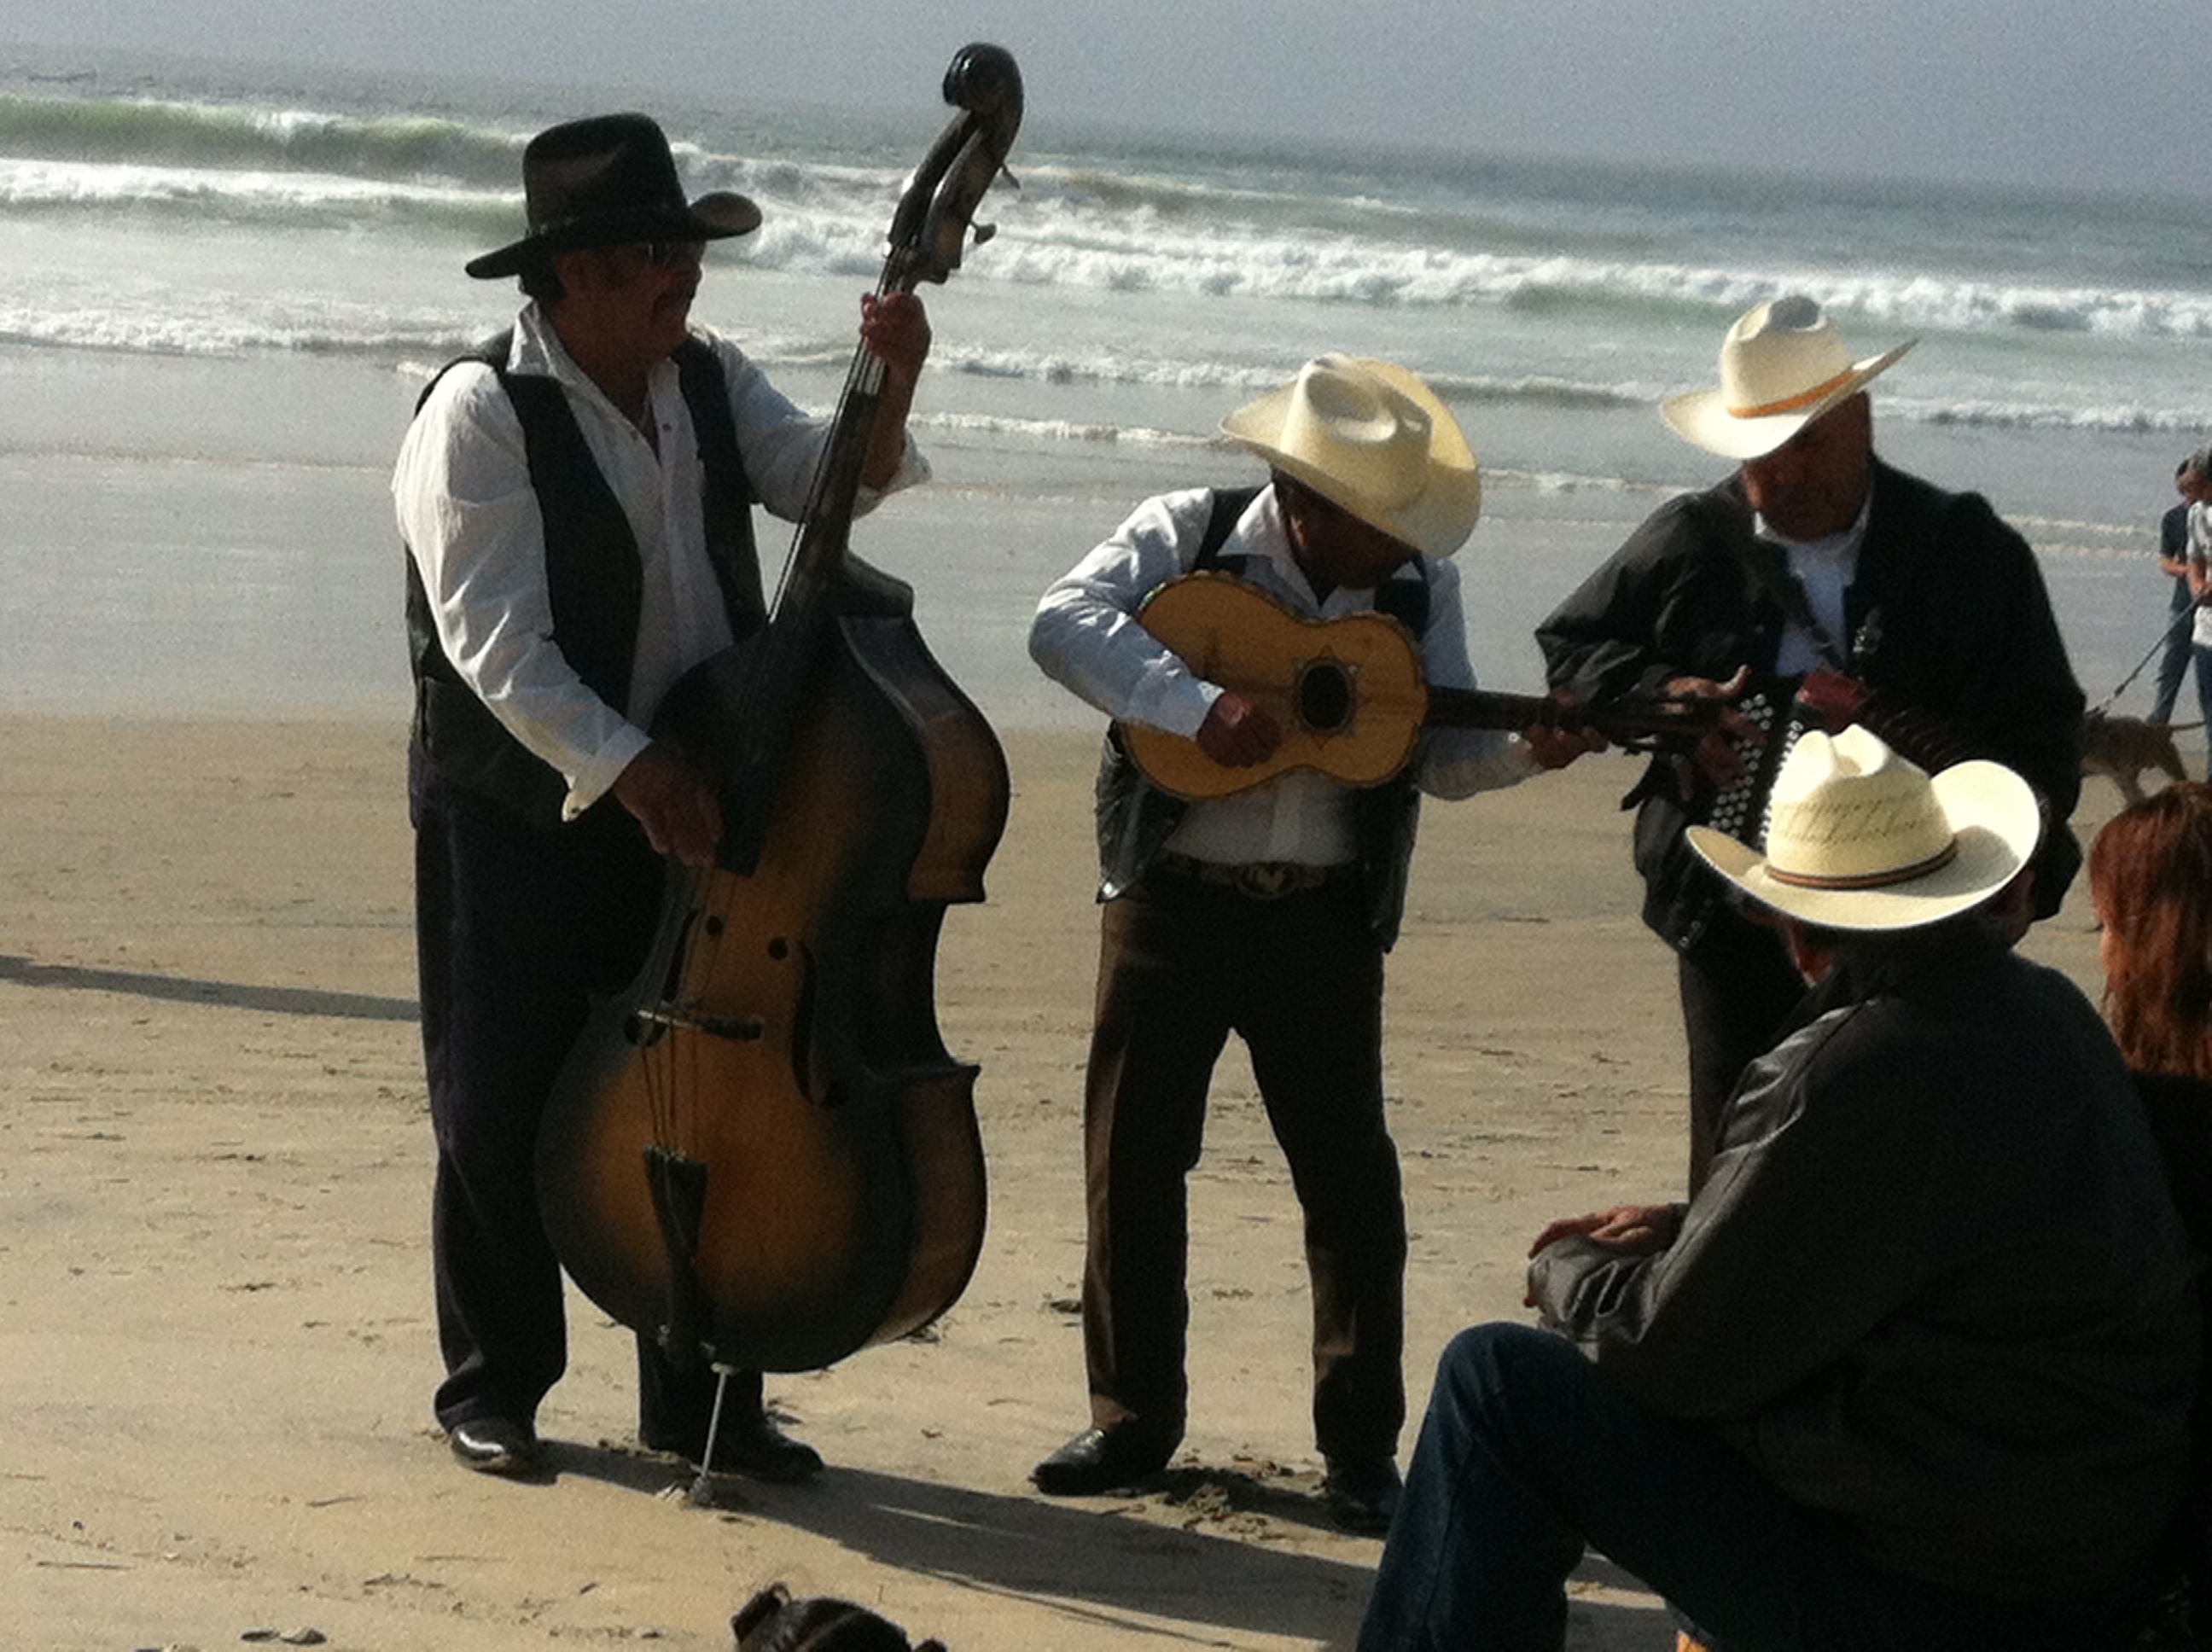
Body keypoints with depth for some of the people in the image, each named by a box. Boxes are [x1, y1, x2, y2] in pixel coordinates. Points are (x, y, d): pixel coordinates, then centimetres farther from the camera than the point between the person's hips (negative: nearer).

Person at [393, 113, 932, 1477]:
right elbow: (498, 648, -22)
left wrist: (890, 391, -22)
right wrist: (630, 769, -30)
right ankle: (494, 1388, 20)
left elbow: (830, 480, -4)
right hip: (522, 821, -6)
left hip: (693, 808, 6)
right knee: (504, 1114, 5)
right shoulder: (480, 418, -15)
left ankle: (701, 1397, 18)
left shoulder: (711, 379, 6)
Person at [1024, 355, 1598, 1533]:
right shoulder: (1185, 537, -5)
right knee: (1132, 1156, 5)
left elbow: (1439, 750, 7)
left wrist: (1527, 749, -14)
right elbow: (1065, 624, -19)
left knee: (1349, 1171, 1)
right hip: (1172, 896, -1)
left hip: (1324, 914, 1)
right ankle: (1132, 1419, 19)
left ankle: (1363, 1444, 11)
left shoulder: (1417, 585, 4)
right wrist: (1200, 705, -28)